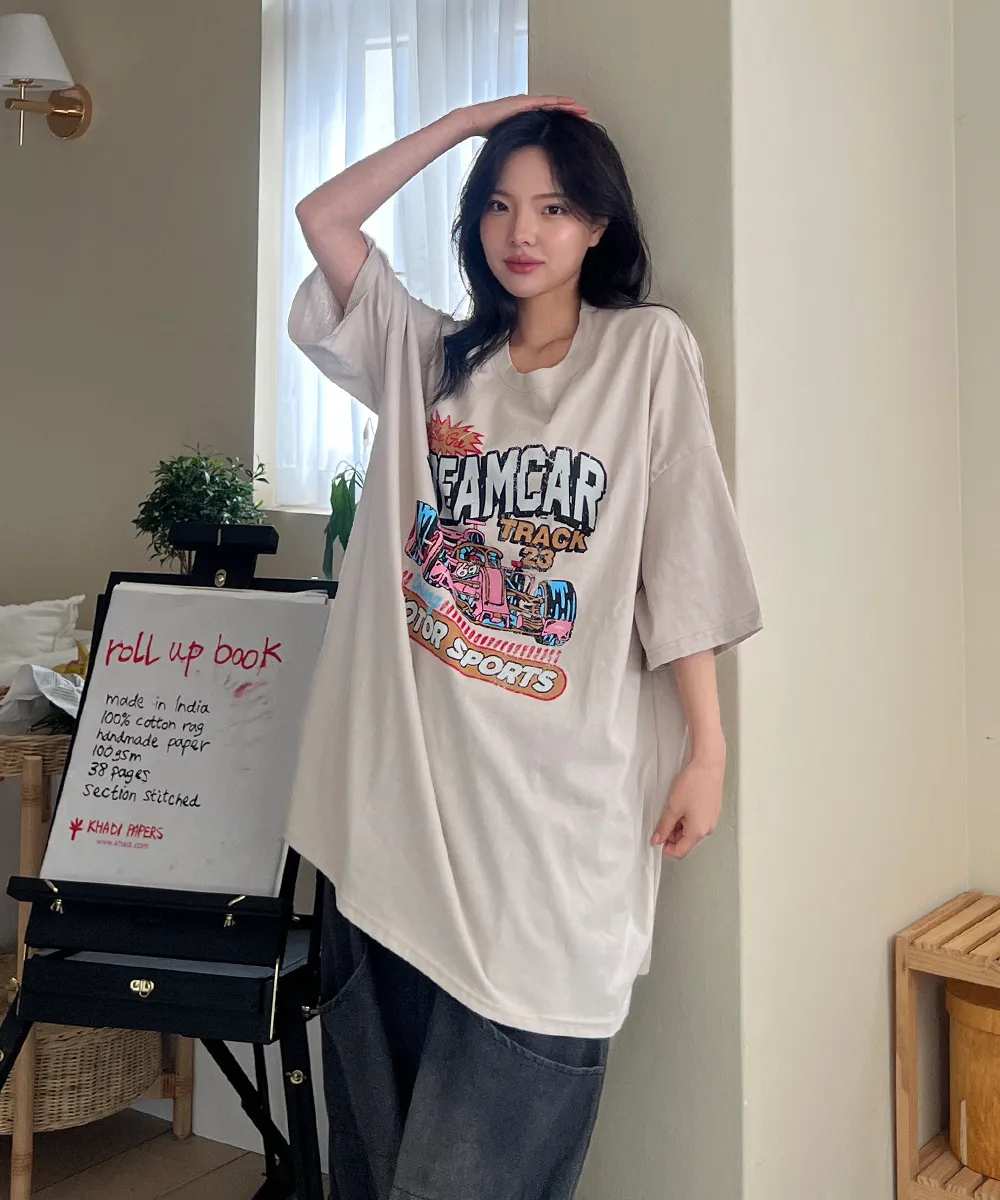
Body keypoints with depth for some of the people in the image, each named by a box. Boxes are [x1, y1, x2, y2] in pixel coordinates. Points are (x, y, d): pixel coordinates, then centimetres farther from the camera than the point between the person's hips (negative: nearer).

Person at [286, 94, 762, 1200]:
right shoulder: (429, 355, 14)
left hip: (553, 796, -3)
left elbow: (680, 561, -1)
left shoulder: (648, 352, 4)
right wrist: (474, 117, 12)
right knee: (375, 1111, 12)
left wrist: (707, 748, -5)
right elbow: (323, 217, 11)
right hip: (406, 780, 4)